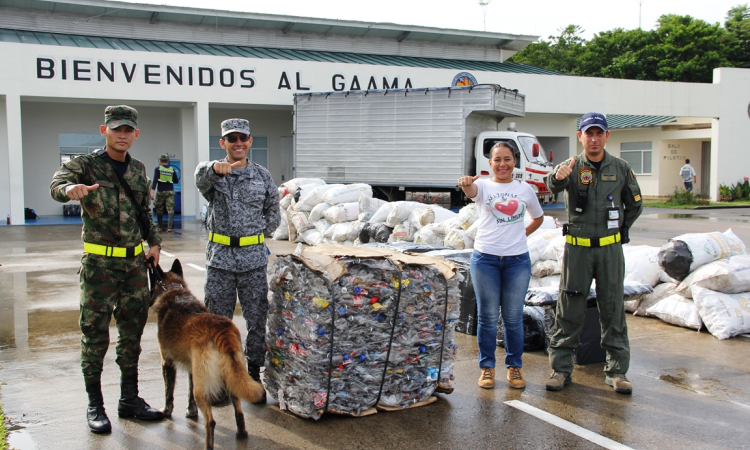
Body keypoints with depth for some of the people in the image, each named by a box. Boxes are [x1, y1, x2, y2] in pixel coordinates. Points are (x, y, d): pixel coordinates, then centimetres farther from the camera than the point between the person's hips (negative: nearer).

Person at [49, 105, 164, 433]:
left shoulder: (138, 170, 10)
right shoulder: (86, 165, -7)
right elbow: (57, 184, -27)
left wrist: (154, 242, 12)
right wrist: (70, 188, -50)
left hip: (135, 262, 5)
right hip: (100, 264, -5)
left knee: (132, 333, 11)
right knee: (95, 335, 2)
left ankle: (129, 399, 23)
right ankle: (95, 406, 14)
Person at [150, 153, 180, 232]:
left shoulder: (158, 169, -1)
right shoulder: (172, 169, 6)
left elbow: (155, 180, -11)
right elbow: (176, 181, 10)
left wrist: (152, 191, -16)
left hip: (160, 192, -1)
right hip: (170, 191, 1)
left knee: (159, 210, 13)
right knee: (170, 209, -4)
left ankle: (160, 227, 22)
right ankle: (169, 227, -18)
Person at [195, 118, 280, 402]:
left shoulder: (262, 175, 7)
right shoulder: (210, 172, 1)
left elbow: (273, 212, 16)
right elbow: (202, 177, -26)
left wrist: (256, 234, 3)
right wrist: (216, 168, -48)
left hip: (253, 258, 1)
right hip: (219, 258, -1)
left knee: (257, 319, 6)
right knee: (218, 320, 6)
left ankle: (253, 371, 21)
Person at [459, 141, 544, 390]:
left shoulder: (525, 189, 7)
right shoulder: (483, 185, 0)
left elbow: (538, 218, 22)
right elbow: (472, 191, -25)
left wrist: (520, 235, 7)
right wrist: (466, 184, -49)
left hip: (517, 260, 1)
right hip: (485, 258, -1)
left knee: (513, 317, 9)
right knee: (487, 317, 7)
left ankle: (514, 366, 23)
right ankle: (487, 367, 19)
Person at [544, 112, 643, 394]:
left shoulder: (621, 169, 5)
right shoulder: (572, 166, -2)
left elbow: (635, 205, 19)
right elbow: (553, 185, -26)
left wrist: (619, 230, 13)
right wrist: (558, 177, -48)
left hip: (610, 249, 2)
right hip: (577, 248, -1)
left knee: (613, 309, 6)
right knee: (570, 310, 3)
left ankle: (617, 370, 16)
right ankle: (561, 368, 12)